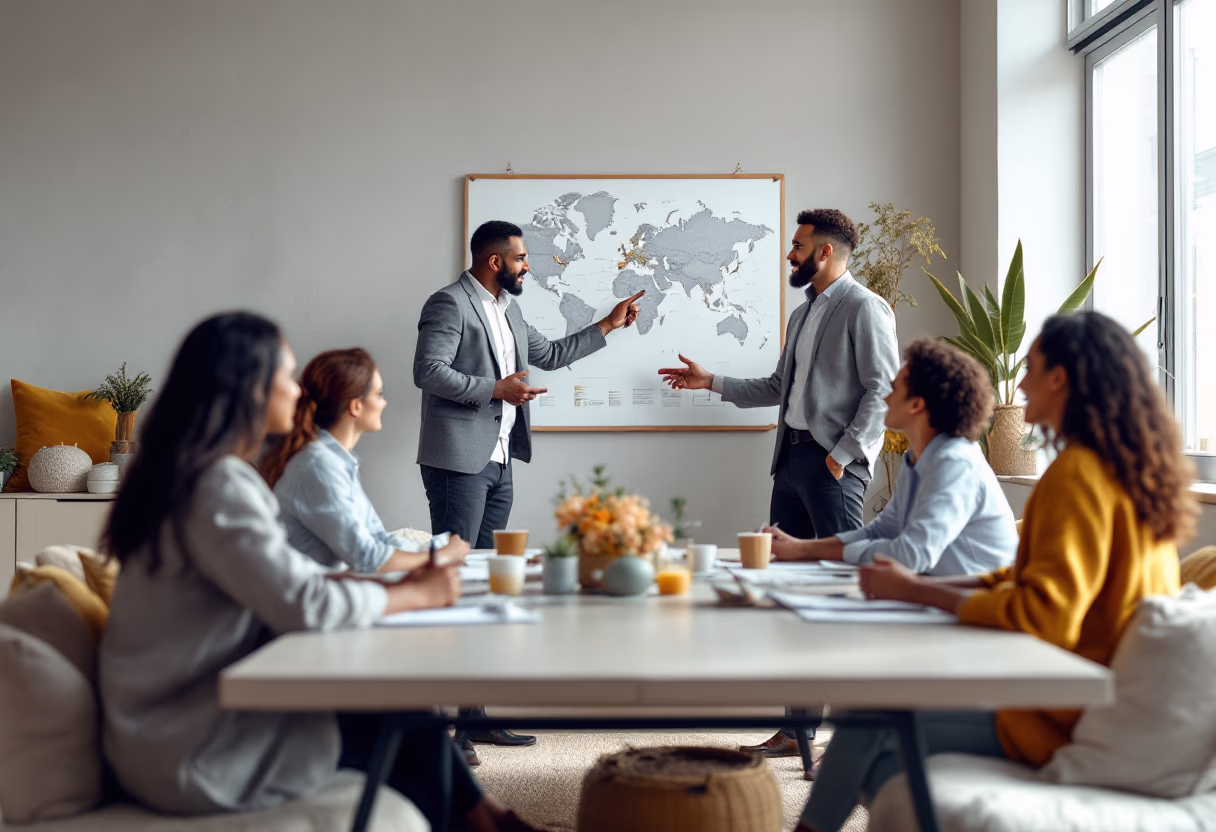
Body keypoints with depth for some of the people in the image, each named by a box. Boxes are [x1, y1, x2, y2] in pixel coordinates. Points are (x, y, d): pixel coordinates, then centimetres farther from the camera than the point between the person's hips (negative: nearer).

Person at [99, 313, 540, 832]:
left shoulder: (188, 474, 10)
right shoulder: (218, 486, -22)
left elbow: (281, 575, 12)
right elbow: (305, 607, -25)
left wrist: (401, 583, 2)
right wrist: (413, 595, -9)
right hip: (192, 757, -8)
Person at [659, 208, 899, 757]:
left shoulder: (863, 308, -4)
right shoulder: (802, 314, 23)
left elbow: (883, 389, -12)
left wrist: (843, 453, -15)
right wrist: (711, 382, 26)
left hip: (833, 464, -9)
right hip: (792, 458, 9)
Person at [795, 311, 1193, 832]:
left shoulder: (1079, 475, -19)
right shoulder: (1129, 467, 12)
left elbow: (1044, 615, -25)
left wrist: (917, 592, -15)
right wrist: (920, 584, 6)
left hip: (1060, 720, -10)